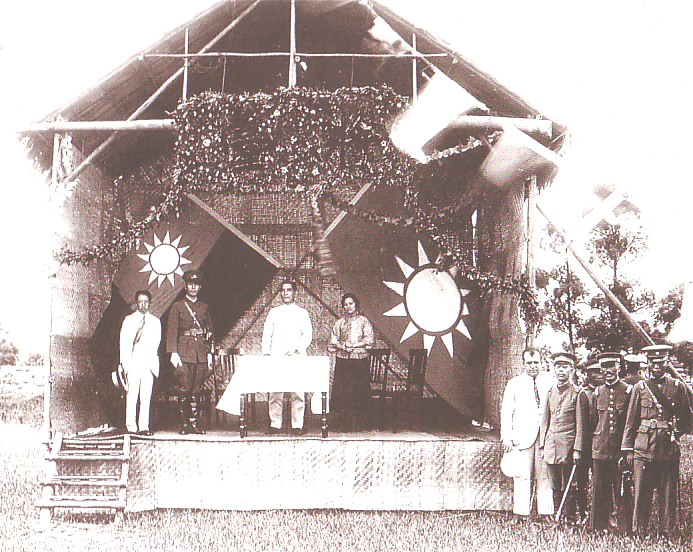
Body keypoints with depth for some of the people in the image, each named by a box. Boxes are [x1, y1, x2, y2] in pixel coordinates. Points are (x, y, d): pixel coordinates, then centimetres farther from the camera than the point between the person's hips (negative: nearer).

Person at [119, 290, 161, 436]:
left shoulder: (155, 321, 16)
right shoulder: (129, 320, 13)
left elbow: (156, 342, 10)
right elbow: (123, 342, 7)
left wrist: (152, 360, -5)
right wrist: (124, 362, -4)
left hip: (149, 362, 1)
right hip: (132, 362, -1)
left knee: (146, 396, -4)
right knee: (132, 394, -8)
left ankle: (144, 426, -4)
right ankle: (131, 427, -7)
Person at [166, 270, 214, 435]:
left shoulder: (204, 307, 15)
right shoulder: (178, 307, 3)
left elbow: (210, 331, 18)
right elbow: (172, 331, -3)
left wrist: (209, 353, 11)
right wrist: (173, 352, -13)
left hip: (201, 353, 3)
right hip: (184, 352, -3)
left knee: (196, 390, 4)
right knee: (184, 389, -5)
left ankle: (194, 423, 7)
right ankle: (184, 424, -1)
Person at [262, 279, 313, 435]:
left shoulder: (302, 313, 13)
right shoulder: (273, 312, 17)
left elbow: (307, 335, 5)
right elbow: (266, 335, 13)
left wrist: (298, 349, -11)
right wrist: (266, 353, -1)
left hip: (297, 358, -1)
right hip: (276, 357, 1)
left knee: (298, 392, -7)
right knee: (275, 392, -4)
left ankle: (297, 425, -3)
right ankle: (275, 424, 1)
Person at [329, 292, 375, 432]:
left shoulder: (363, 321, 8)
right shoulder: (339, 323, 15)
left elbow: (369, 339, -1)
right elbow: (333, 341, 9)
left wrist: (353, 345, -10)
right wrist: (343, 346, -11)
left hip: (360, 361, -2)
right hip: (342, 361, 2)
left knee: (359, 391, -5)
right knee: (341, 391, -4)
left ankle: (358, 423, 0)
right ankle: (343, 423, 1)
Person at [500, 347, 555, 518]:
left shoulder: (550, 382, 11)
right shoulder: (514, 384, 10)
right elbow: (506, 412, 7)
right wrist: (507, 437, -2)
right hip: (523, 436, -1)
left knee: (544, 475, 1)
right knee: (522, 476, -3)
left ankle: (546, 511, 7)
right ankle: (521, 511, 1)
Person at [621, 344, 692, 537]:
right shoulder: (639, 388, 6)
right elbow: (631, 421, 7)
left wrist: (675, 433, 5)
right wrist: (628, 448, 4)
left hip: (669, 447, 0)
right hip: (644, 447, 0)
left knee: (669, 494, 4)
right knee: (641, 492, 0)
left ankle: (668, 532, 12)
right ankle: (639, 532, 6)